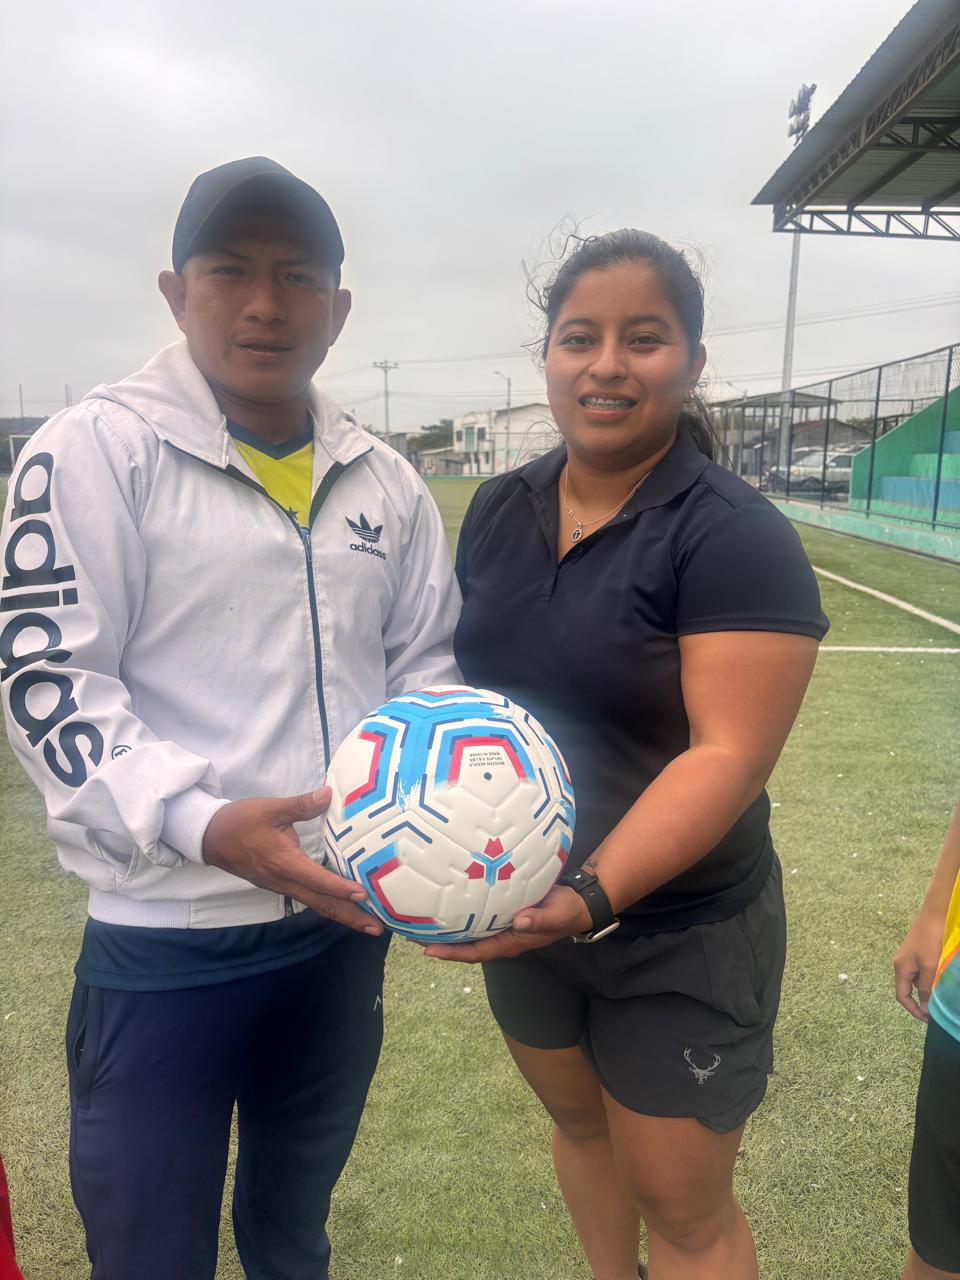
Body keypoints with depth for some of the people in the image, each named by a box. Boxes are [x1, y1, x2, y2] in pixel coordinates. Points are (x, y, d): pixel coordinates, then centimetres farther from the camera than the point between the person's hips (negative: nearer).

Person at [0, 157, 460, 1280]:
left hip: (346, 916, 5)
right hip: (167, 938, -4)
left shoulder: (384, 480, 6)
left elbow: (424, 662, 12)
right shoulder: (97, 448, -9)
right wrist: (203, 826, -26)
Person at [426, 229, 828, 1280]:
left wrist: (591, 896, -35)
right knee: (577, 1121, 28)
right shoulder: (499, 509, 0)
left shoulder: (735, 536, -20)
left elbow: (729, 754, -25)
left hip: (679, 940, -6)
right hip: (519, 906, 6)